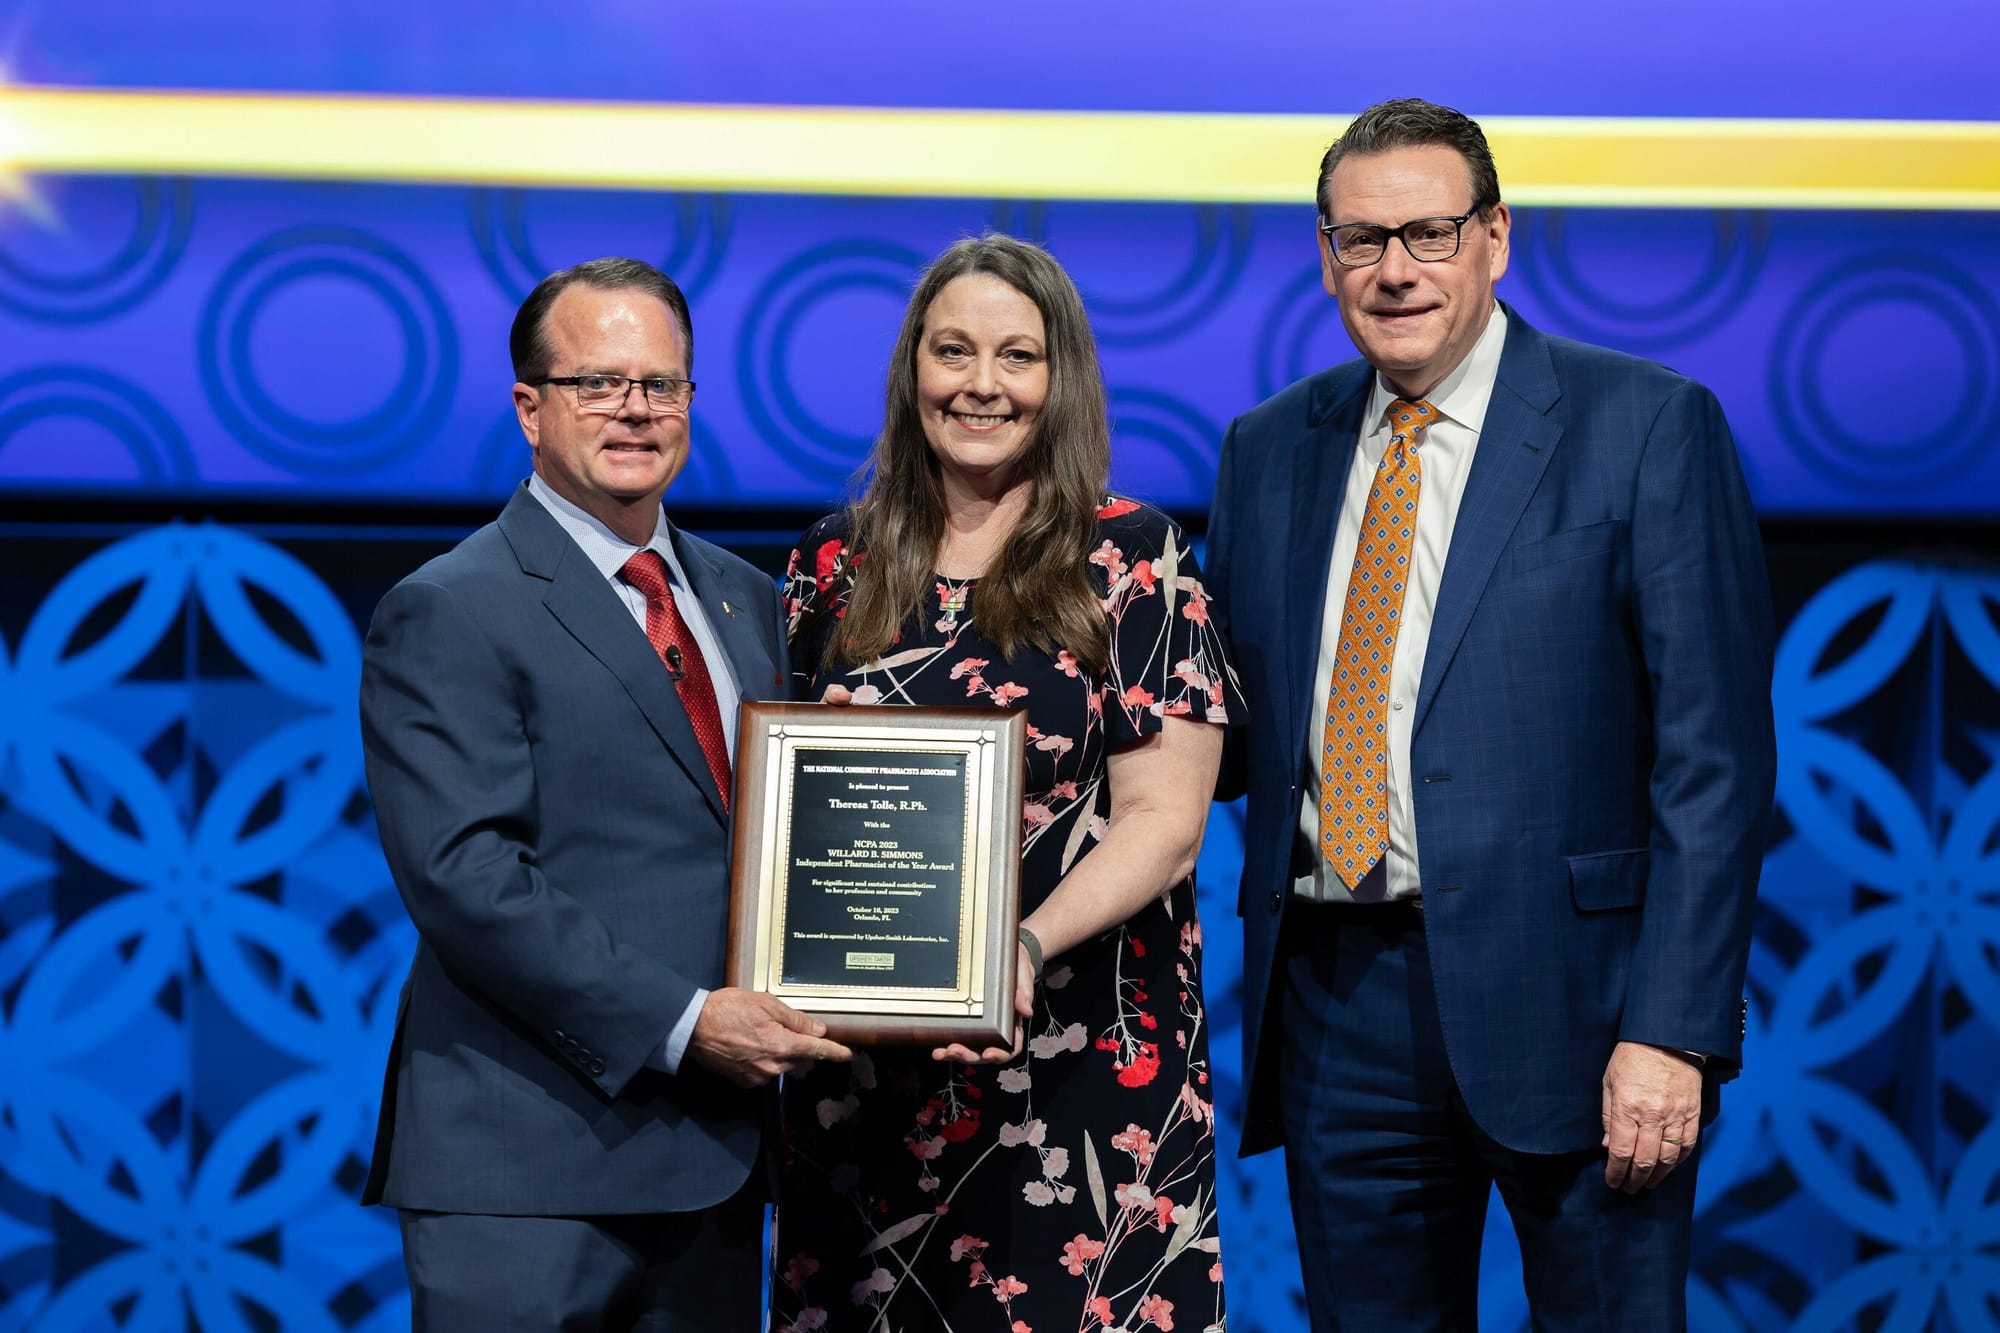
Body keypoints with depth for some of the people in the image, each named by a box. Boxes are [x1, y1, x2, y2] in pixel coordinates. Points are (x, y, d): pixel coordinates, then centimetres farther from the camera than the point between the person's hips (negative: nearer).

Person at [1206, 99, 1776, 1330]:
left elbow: (1716, 755, -8)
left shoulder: (1649, 426, -3)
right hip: (1337, 1003, 4)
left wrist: (1673, 1031, -15)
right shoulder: (1270, 446, 12)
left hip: (1566, 996, -4)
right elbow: (1233, 731, 14)